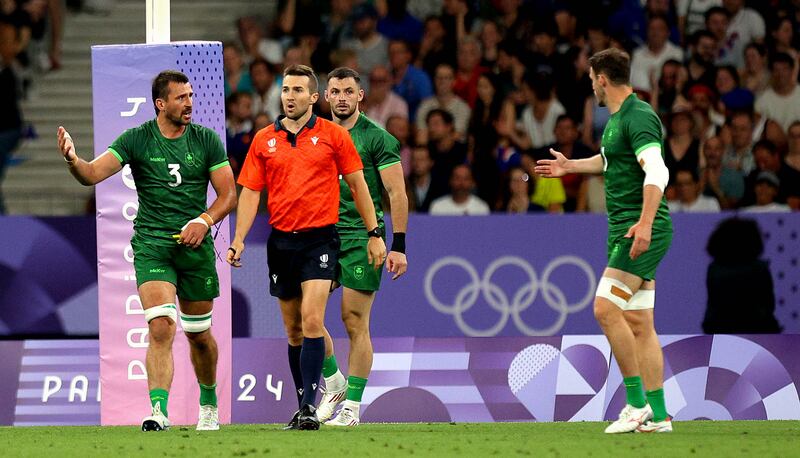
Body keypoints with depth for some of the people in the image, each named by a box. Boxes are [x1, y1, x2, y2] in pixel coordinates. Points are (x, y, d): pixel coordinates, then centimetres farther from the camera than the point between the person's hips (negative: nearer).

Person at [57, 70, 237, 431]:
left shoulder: (206, 140, 2)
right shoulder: (136, 139, -3)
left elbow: (228, 194, 4)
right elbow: (92, 174, -12)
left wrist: (204, 221, -15)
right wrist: (73, 160, -34)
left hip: (195, 245, 2)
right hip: (151, 245, -2)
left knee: (199, 333, 12)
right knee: (161, 326, -20)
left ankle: (209, 402, 36)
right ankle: (159, 410, -26)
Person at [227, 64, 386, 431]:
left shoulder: (333, 136, 0)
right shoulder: (264, 140, 7)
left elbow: (357, 185, 6)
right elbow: (250, 192, 8)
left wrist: (374, 234, 4)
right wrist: (239, 240, -2)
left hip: (319, 238, -4)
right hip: (281, 241, 4)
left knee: (311, 321, -17)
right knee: (293, 329, 9)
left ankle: (309, 407, -20)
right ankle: (302, 404, 19)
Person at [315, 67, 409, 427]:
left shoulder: (377, 138, -2)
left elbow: (397, 194, -4)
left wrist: (398, 246, -10)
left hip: (362, 238, -5)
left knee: (355, 322, -5)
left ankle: (351, 406, 1)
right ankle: (334, 382, 14)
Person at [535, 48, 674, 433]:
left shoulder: (638, 116, -15)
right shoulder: (616, 118, 17)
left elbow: (657, 172, -28)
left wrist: (645, 222, -37)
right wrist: (570, 166, 49)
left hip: (642, 232, -10)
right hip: (625, 229, 10)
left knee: (606, 309, -17)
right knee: (638, 324, 7)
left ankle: (637, 402, -13)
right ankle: (657, 414, 7)